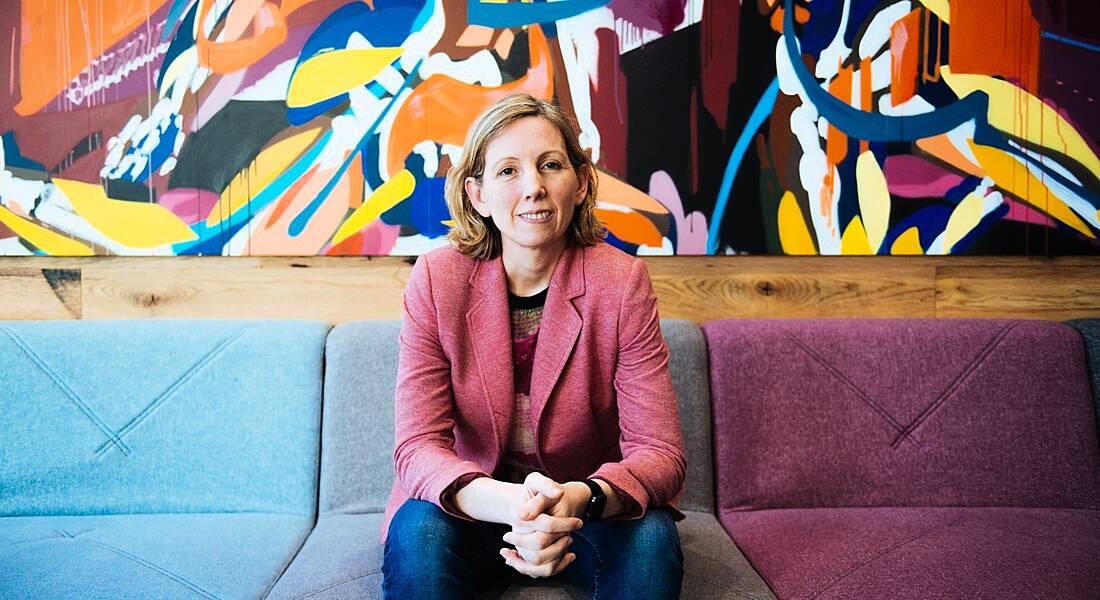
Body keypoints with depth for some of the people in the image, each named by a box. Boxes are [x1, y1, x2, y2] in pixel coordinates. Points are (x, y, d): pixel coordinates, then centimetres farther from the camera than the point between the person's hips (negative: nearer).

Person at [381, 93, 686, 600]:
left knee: (650, 537, -29)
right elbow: (417, 447, -18)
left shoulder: (622, 282, -13)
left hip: (590, 515, 0)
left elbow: (659, 451, -16)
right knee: (417, 531, -30)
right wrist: (509, 504, -40)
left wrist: (580, 499, -39)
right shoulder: (436, 279, -13)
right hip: (476, 513, 0)